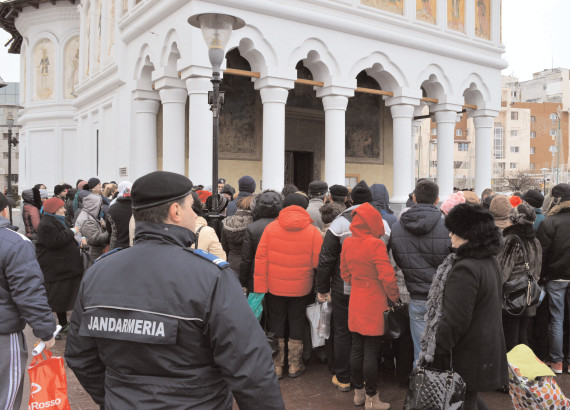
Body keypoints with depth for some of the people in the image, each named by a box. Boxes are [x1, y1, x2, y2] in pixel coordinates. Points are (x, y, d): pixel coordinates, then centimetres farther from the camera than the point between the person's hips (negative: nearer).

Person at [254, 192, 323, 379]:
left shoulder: (270, 228, -7)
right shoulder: (313, 231, -10)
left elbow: (260, 258, -8)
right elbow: (318, 262, -8)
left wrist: (260, 287, -3)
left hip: (275, 287, 1)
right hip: (301, 288, 0)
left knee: (276, 324, 16)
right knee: (297, 324, 16)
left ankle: (276, 365, 25)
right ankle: (294, 365, 28)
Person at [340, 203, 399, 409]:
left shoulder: (347, 243, 1)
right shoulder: (376, 245, -19)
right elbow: (387, 276, -19)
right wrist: (394, 297, -4)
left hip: (355, 303, 6)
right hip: (374, 304, -6)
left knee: (357, 348, 15)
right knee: (371, 351, 3)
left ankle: (359, 392, 29)